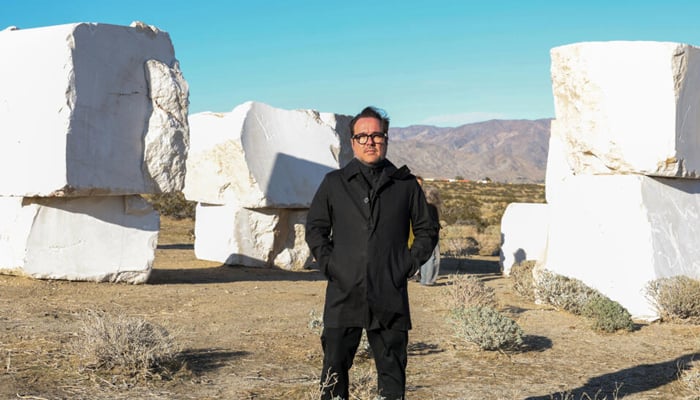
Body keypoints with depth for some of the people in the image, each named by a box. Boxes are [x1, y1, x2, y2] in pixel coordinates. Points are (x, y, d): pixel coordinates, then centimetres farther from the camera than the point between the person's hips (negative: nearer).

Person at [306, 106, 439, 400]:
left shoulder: (405, 184, 9)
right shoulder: (334, 183, 10)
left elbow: (427, 231, 15)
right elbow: (315, 228, 15)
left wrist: (408, 265, 1)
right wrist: (328, 264, 0)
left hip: (390, 298, 0)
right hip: (343, 295, 0)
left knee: (392, 370, 5)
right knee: (334, 369, 2)